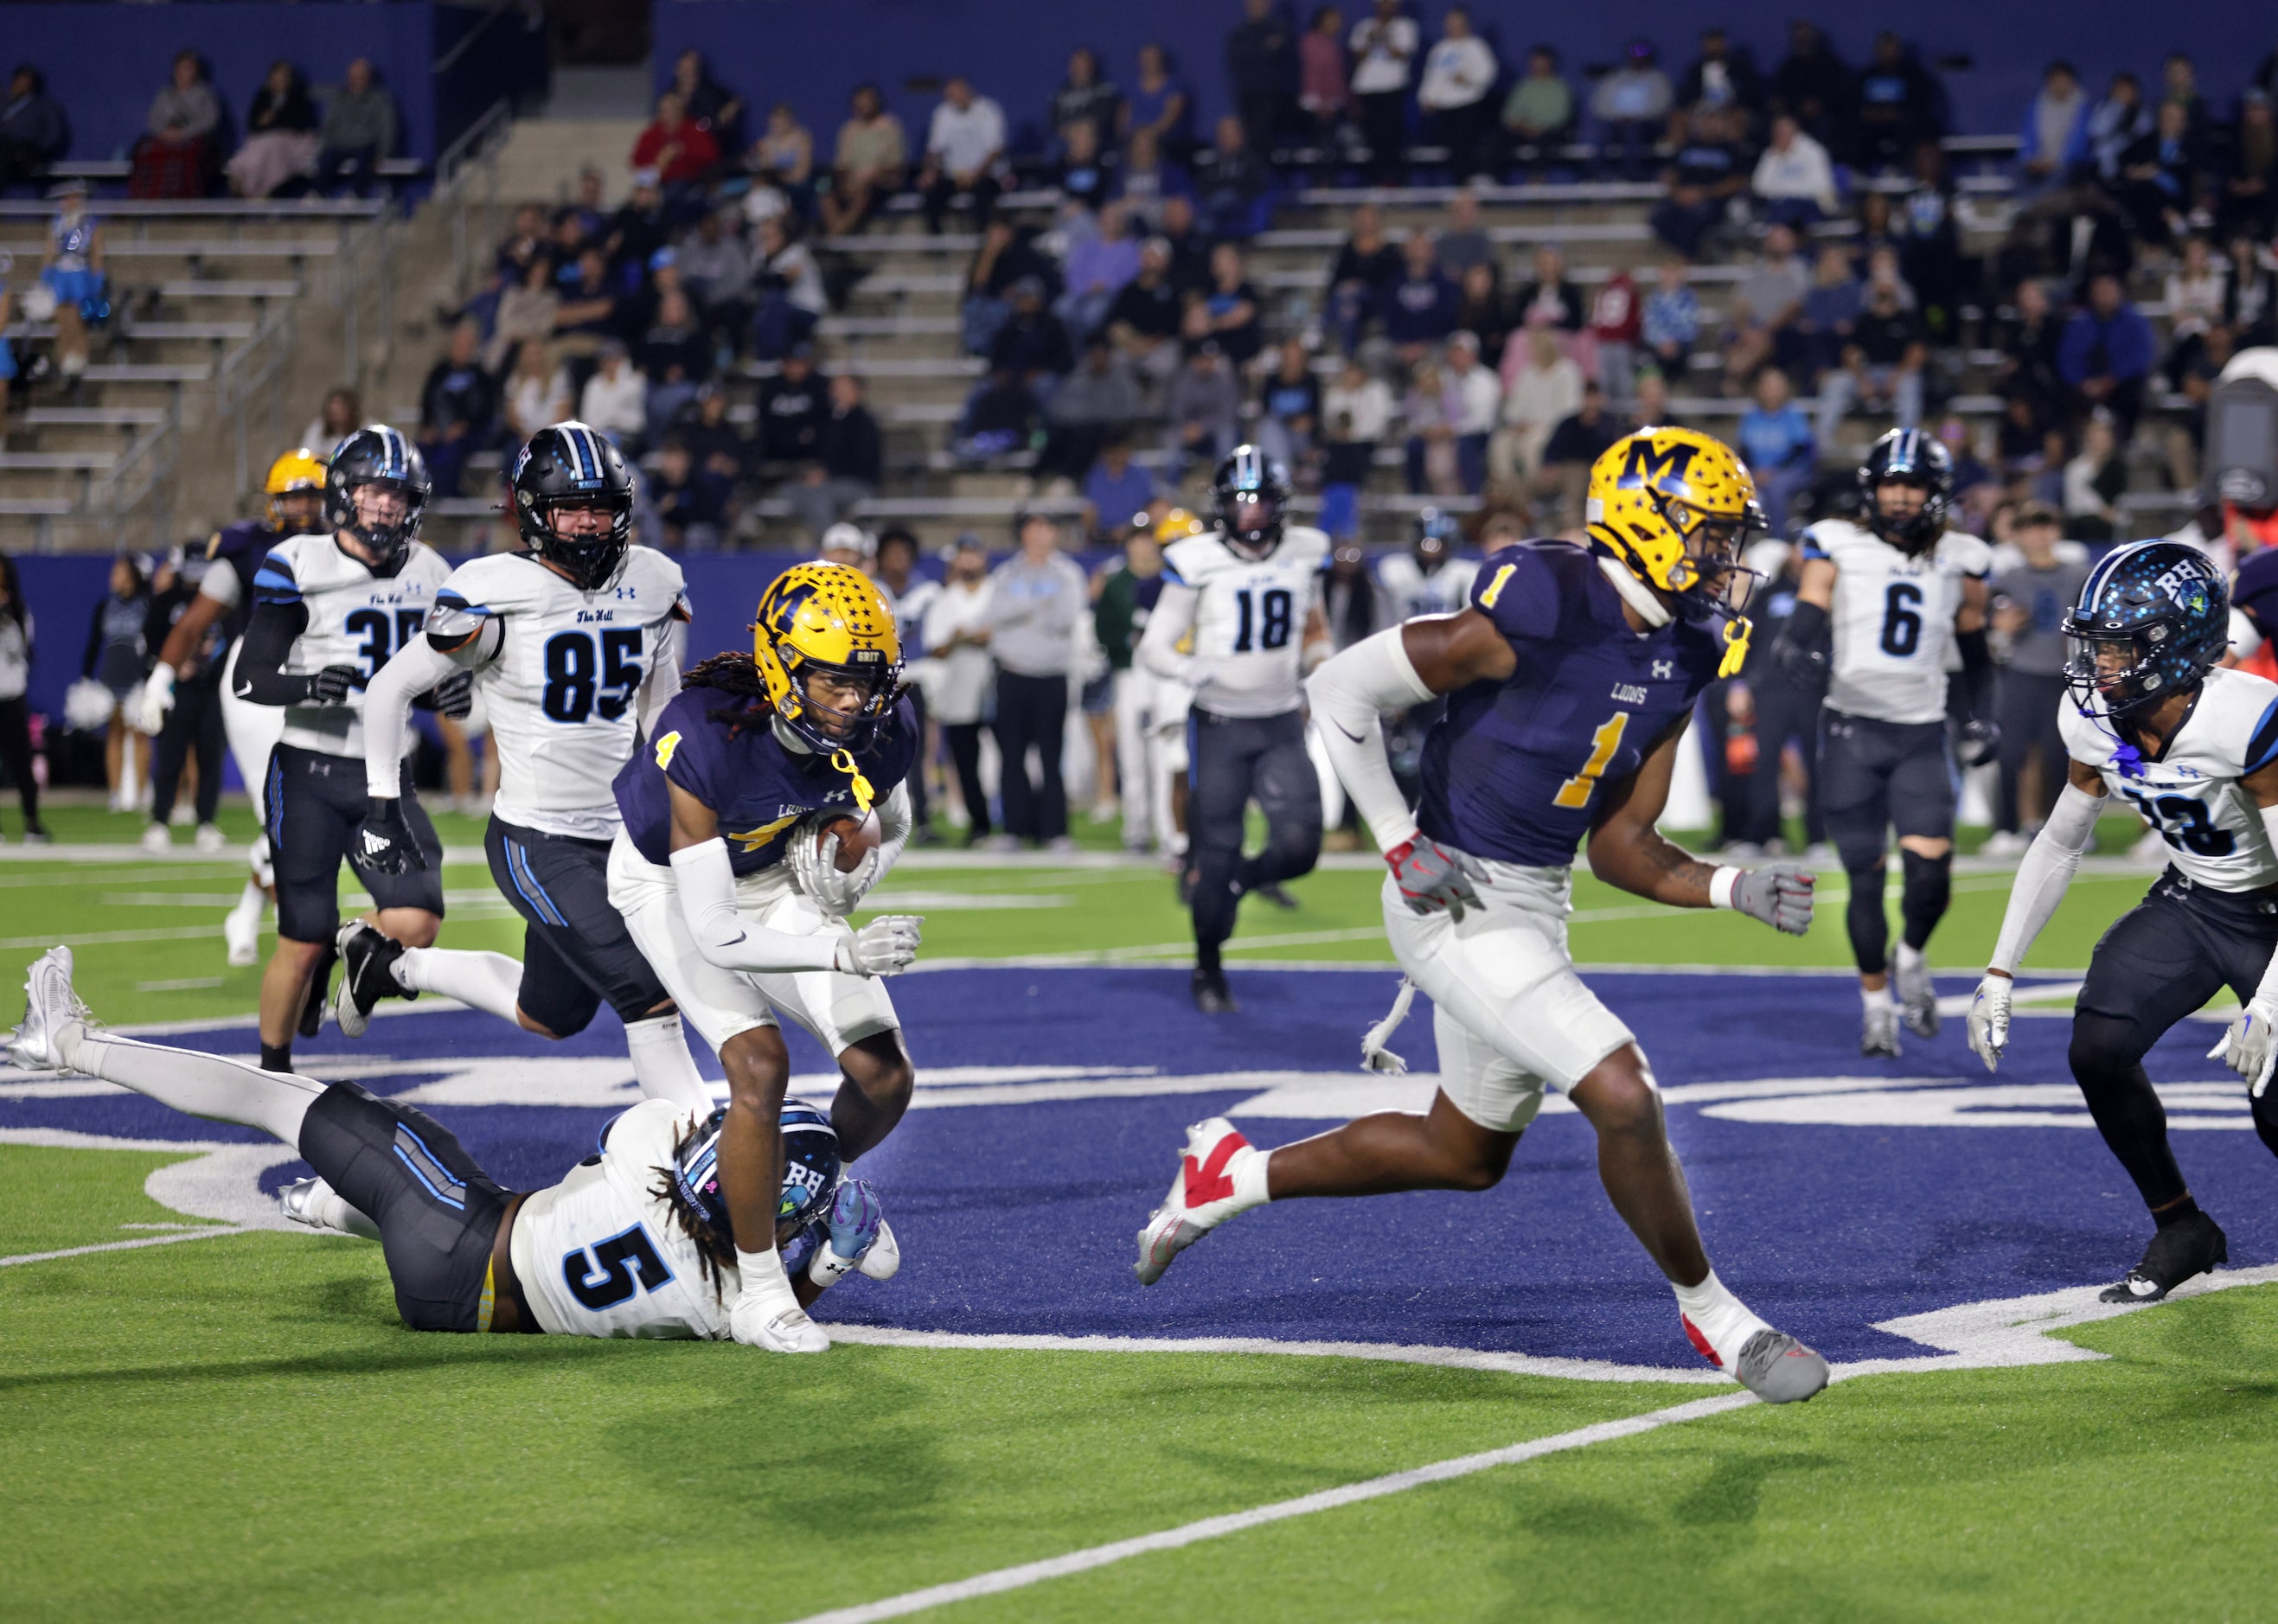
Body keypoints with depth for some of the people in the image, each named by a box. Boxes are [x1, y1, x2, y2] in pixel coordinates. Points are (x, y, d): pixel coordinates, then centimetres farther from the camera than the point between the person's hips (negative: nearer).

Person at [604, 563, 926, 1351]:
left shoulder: (883, 732, -23)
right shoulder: (705, 740, -39)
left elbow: (890, 828, 3)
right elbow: (712, 931, -36)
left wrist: (843, 887, -19)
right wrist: (842, 950, -44)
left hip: (776, 878, 5)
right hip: (672, 882, -5)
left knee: (884, 1077, -7)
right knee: (760, 1065, -23)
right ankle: (761, 1294, -9)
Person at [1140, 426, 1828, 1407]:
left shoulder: (1678, 660, 3)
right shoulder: (1540, 617, -22)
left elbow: (1619, 845, 8)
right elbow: (1340, 692, -15)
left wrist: (1734, 889, -8)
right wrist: (1402, 846, -16)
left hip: (1535, 907, 10)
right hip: (1458, 901, -10)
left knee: (1466, 1155, 21)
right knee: (1621, 1096, -17)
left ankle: (1235, 1175, 37)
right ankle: (1709, 1314, 3)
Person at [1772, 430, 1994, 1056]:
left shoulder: (1958, 561, 8)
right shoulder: (1837, 549, 0)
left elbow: (1975, 652, 19)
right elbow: (1800, 632, -5)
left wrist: (1979, 721, 6)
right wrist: (1799, 659, -28)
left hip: (1921, 737, 1)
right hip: (1851, 733, -1)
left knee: (1930, 871, -14)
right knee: (1865, 876, 0)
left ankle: (1912, 956, 18)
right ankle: (1876, 1002, 19)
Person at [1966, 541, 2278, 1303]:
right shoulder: (2095, 722, -12)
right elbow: (2060, 844, 5)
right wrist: (2000, 973, 2)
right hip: (2189, 903, 6)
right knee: (2098, 1051, -15)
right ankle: (2181, 1230, 5)